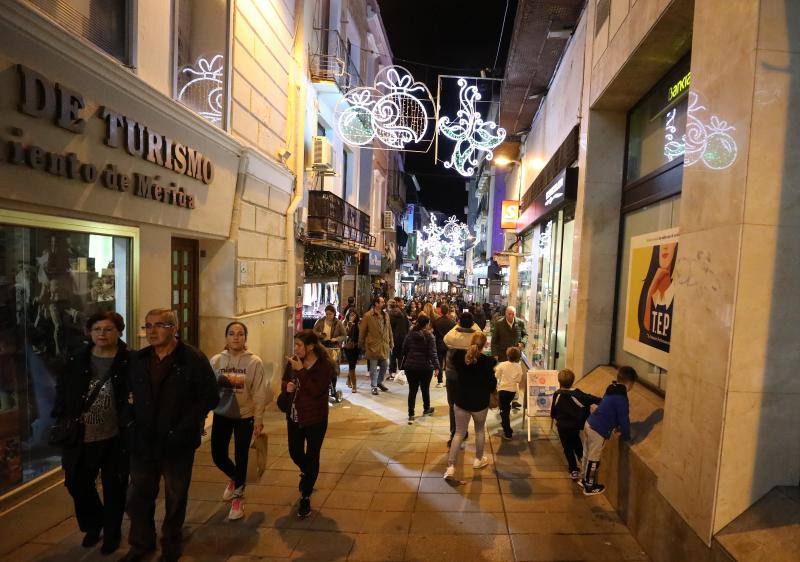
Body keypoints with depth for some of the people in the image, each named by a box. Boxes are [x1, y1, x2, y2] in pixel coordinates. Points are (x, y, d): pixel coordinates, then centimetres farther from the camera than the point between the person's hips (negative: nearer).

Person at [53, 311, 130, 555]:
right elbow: (62, 392, 10)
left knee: (113, 488, 11)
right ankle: (93, 524, 44)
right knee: (76, 484, 16)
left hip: (114, 439, -4)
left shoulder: (129, 361, -11)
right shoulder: (76, 361, 1)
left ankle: (112, 533, 35)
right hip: (79, 438, 4)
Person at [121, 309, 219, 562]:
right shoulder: (137, 359, 3)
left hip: (177, 444, -4)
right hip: (143, 443, 4)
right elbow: (128, 391, 18)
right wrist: (132, 415, 1)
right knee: (139, 496, 17)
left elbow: (210, 397, -12)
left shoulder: (193, 359, -13)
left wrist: (183, 427, -15)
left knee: (175, 498, 14)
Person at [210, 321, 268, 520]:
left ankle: (238, 498, 31)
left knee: (241, 458, 9)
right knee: (217, 455, 10)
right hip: (221, 415, 3)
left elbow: (259, 393, -10)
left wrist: (259, 419, -8)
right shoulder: (216, 360, -5)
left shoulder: (254, 362, -13)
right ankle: (235, 479, 44)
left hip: (244, 416, -3)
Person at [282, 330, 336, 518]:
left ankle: (305, 497, 25)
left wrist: (301, 371, -30)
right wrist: (287, 386, -14)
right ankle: (307, 474, 53)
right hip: (294, 417, 5)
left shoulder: (324, 365, -18)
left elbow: (316, 391, -27)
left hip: (315, 419, -5)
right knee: (295, 453, 19)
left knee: (311, 458, 6)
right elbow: (284, 382, 9)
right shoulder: (293, 361, -5)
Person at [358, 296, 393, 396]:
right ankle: (374, 386, 18)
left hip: (384, 346, 5)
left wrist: (391, 343, 10)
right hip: (373, 346, -5)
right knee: (373, 368, 4)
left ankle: (379, 382, 34)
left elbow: (389, 330, 11)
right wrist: (362, 345, -2)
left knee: (385, 365, 13)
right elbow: (362, 331, -6)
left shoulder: (386, 315, 7)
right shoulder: (368, 316, -11)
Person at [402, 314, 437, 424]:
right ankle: (426, 409, 36)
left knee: (412, 390, 5)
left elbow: (404, 349, 8)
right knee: (425, 389, 17)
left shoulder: (410, 334, 1)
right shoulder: (429, 336, -11)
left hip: (411, 366, 2)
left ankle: (411, 415, 4)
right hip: (425, 367, -2)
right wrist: (436, 366, -17)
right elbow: (432, 352, -17)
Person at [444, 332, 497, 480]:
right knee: (480, 430, 24)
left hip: (461, 401, 2)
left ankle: (450, 466, 1)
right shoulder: (487, 361, -18)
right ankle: (478, 460, 38)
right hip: (480, 403, -2)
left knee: (459, 433, 9)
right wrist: (492, 365, 4)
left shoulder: (459, 356, -10)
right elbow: (492, 384, -11)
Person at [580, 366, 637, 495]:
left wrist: (616, 426, 25)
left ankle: (583, 479, 37)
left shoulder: (611, 390, 8)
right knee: (594, 458, 7)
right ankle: (590, 487, 21)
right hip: (599, 431, -9)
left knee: (587, 454, 21)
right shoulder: (621, 397, -19)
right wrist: (626, 436, 1)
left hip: (590, 424, 9)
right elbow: (624, 418, -13)